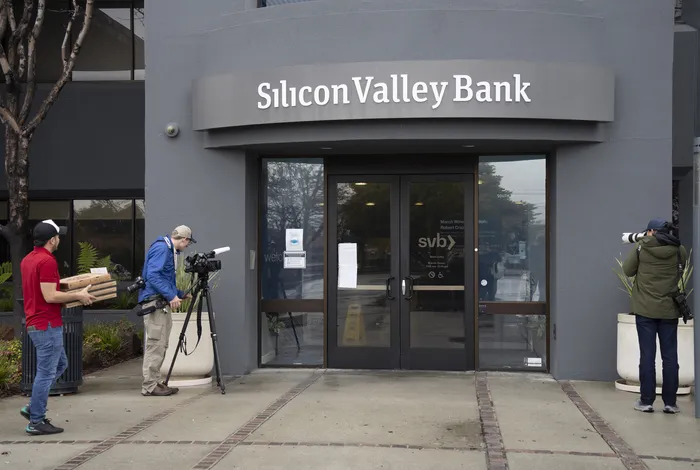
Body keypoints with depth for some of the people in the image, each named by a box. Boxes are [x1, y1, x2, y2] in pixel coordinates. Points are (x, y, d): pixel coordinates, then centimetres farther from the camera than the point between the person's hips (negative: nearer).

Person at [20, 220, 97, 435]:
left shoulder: (27, 260, 12)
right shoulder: (47, 261, -18)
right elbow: (50, 296, -23)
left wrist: (70, 292, 26)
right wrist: (78, 295, -13)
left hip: (35, 323, 10)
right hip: (47, 325, -10)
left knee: (60, 364, 21)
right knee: (46, 373, -2)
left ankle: (33, 408, 21)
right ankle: (36, 421, 5)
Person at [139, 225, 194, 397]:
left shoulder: (169, 249, 20)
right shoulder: (161, 247, -11)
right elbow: (152, 275, -21)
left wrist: (182, 294, 30)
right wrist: (171, 296, -23)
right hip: (154, 301, -10)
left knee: (160, 345, 12)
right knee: (156, 344, -9)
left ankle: (155, 382, 17)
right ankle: (149, 386, -7)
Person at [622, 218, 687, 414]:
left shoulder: (641, 247, -6)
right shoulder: (678, 249, -1)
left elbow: (628, 270, 4)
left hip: (645, 309, -1)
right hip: (669, 310, 1)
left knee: (647, 355, 2)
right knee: (670, 356, 6)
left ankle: (646, 401, 4)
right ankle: (670, 403, 9)